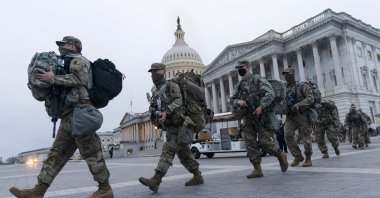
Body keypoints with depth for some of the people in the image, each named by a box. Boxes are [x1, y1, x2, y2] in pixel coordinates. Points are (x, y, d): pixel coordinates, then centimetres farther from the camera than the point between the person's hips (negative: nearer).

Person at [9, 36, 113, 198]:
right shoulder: (68, 64, 30)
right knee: (57, 153, 6)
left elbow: (80, 78, -18)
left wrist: (53, 79, -14)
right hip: (69, 116, 10)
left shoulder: (78, 59, 3)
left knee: (90, 151, -8)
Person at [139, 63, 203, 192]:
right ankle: (197, 177, 20)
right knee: (183, 152, 10)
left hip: (176, 124, -8)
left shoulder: (172, 86, -3)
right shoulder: (155, 91, 20)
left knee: (168, 150, -15)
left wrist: (166, 112, -29)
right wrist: (152, 109, 0)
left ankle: (156, 180, -20)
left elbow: (178, 101, -16)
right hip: (168, 125, 8)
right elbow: (156, 107, 24)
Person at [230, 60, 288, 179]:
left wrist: (261, 106, -22)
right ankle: (257, 169, 9)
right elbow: (232, 100, 13)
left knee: (264, 141, -8)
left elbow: (270, 94, -12)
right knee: (250, 143, 0)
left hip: (263, 116, -5)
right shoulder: (238, 86, 14)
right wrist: (238, 102, -10)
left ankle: (281, 156, 21)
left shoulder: (258, 80, -3)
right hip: (248, 119, 6)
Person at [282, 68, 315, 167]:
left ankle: (308, 158, 19)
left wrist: (298, 105, -25)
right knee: (288, 134, -14)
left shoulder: (302, 86, 2)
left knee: (305, 137, 0)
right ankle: (298, 156, 2)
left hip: (302, 115, -3)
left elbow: (310, 98, -10)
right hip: (290, 116, 3)